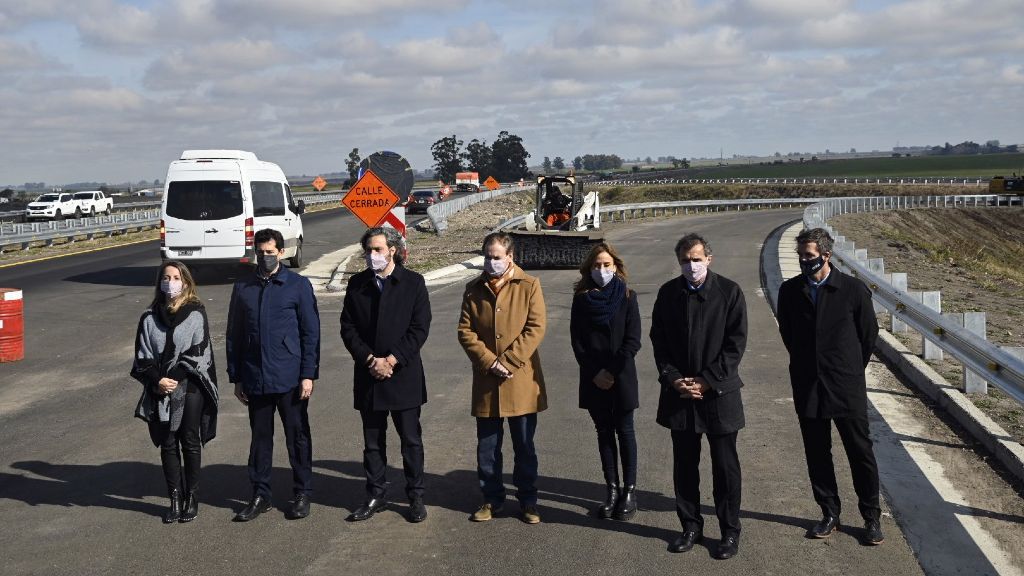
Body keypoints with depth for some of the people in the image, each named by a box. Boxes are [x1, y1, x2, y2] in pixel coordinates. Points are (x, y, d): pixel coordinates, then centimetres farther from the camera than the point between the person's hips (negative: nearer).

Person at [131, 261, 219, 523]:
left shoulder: (196, 314, -2)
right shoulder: (149, 318, 6)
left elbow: (198, 353, -7)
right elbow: (143, 356, 4)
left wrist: (175, 379, -14)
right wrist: (157, 380, -11)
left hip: (190, 387, -3)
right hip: (160, 391, 3)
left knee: (190, 443, 3)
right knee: (168, 445, 6)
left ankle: (192, 498, 13)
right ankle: (175, 499, 14)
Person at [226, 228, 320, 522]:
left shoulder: (298, 285, -1)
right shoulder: (243, 288, 7)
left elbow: (311, 333, -3)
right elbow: (234, 335, 11)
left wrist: (308, 375, -9)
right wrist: (236, 378, 8)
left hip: (290, 378, -3)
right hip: (255, 379, 3)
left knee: (298, 436, 6)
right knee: (260, 437, 11)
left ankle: (302, 494, 18)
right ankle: (260, 495, 21)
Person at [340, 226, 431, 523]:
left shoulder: (413, 282, -3)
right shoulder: (357, 284, 5)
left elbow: (420, 328, -7)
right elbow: (348, 328, 2)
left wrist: (391, 360, -14)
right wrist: (371, 360, -11)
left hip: (404, 375, -3)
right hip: (368, 377, 3)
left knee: (411, 440, 5)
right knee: (373, 441, 11)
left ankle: (416, 496, 17)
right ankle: (376, 495, 22)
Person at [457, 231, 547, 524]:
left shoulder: (529, 286, -3)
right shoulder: (474, 289, 6)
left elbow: (536, 328, -9)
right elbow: (465, 331, 1)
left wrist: (508, 362, -15)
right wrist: (489, 362, -12)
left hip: (521, 381, -2)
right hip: (486, 381, 3)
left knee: (525, 446, 8)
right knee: (487, 447, 10)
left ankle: (528, 501, 20)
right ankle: (492, 499, 24)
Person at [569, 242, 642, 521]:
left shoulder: (626, 297, -3)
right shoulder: (582, 299, 2)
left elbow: (632, 341, -7)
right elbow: (577, 341, 1)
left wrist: (611, 371, -13)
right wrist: (594, 373, -8)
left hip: (622, 378, -2)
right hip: (593, 379, 2)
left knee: (624, 431, 5)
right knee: (604, 432, 9)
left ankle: (630, 490, 11)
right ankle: (612, 490, 16)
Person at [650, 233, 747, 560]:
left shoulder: (729, 292, -5)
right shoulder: (668, 293, 5)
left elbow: (736, 343, -7)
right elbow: (658, 340, 7)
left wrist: (707, 381, -12)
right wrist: (673, 379, -6)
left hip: (719, 393, -3)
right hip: (679, 393, 3)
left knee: (725, 466, 4)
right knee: (684, 465, 10)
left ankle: (730, 532, 16)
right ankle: (691, 527, 23)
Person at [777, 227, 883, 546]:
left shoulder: (853, 289, -9)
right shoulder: (790, 290, -1)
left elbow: (869, 333, 4)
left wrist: (853, 369, 10)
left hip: (846, 387, -3)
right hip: (807, 387, 3)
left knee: (861, 453, 5)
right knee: (817, 454, 10)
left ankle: (871, 517, 18)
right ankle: (829, 513, 24)